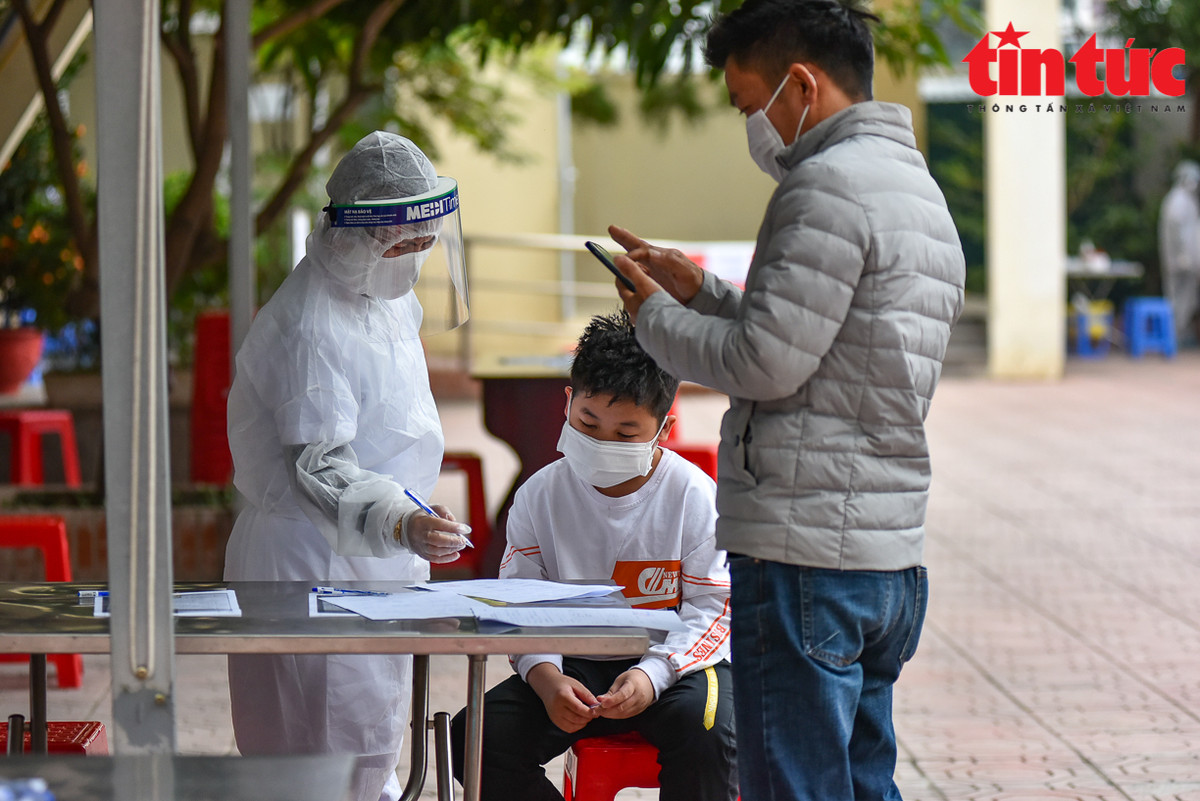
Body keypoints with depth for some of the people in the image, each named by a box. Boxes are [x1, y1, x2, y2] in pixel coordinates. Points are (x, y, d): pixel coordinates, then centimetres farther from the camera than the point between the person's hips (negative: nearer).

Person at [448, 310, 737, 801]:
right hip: (577, 665, 3)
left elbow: (712, 608, -9)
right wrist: (545, 678, -21)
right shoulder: (540, 496, -2)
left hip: (677, 660, -3)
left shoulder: (693, 496, -9)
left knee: (703, 730, -36)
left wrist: (652, 674, -25)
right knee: (476, 739, -19)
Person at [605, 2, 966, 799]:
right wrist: (701, 290, 19)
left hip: (804, 553, -10)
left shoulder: (829, 186, -13)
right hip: (891, 553, 10)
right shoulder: (921, 189, 19)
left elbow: (765, 364, -17)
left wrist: (656, 315, -1)